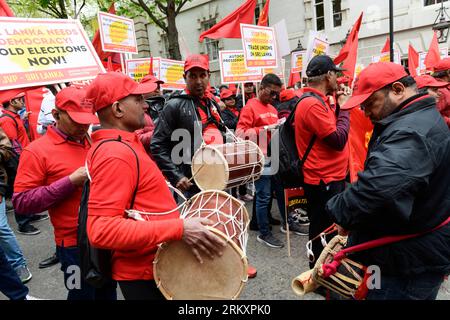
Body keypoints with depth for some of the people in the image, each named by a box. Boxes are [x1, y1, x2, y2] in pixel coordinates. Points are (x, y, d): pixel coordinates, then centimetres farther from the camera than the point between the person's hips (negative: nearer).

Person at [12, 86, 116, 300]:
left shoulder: (94, 143, 7)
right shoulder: (37, 151, -10)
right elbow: (21, 202, -16)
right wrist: (71, 181, -23)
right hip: (75, 243, -5)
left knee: (108, 293, 22)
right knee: (83, 295, 11)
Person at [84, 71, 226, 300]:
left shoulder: (121, 146, 8)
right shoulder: (115, 154, -24)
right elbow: (102, 230, -31)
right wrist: (179, 229, -33)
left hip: (152, 266, 10)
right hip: (144, 274, -9)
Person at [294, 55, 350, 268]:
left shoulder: (317, 101, 12)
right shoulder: (312, 104, -20)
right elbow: (339, 140, -21)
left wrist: (338, 107, 8)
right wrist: (344, 109, -10)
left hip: (331, 178, 11)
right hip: (324, 181, -11)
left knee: (332, 232, 22)